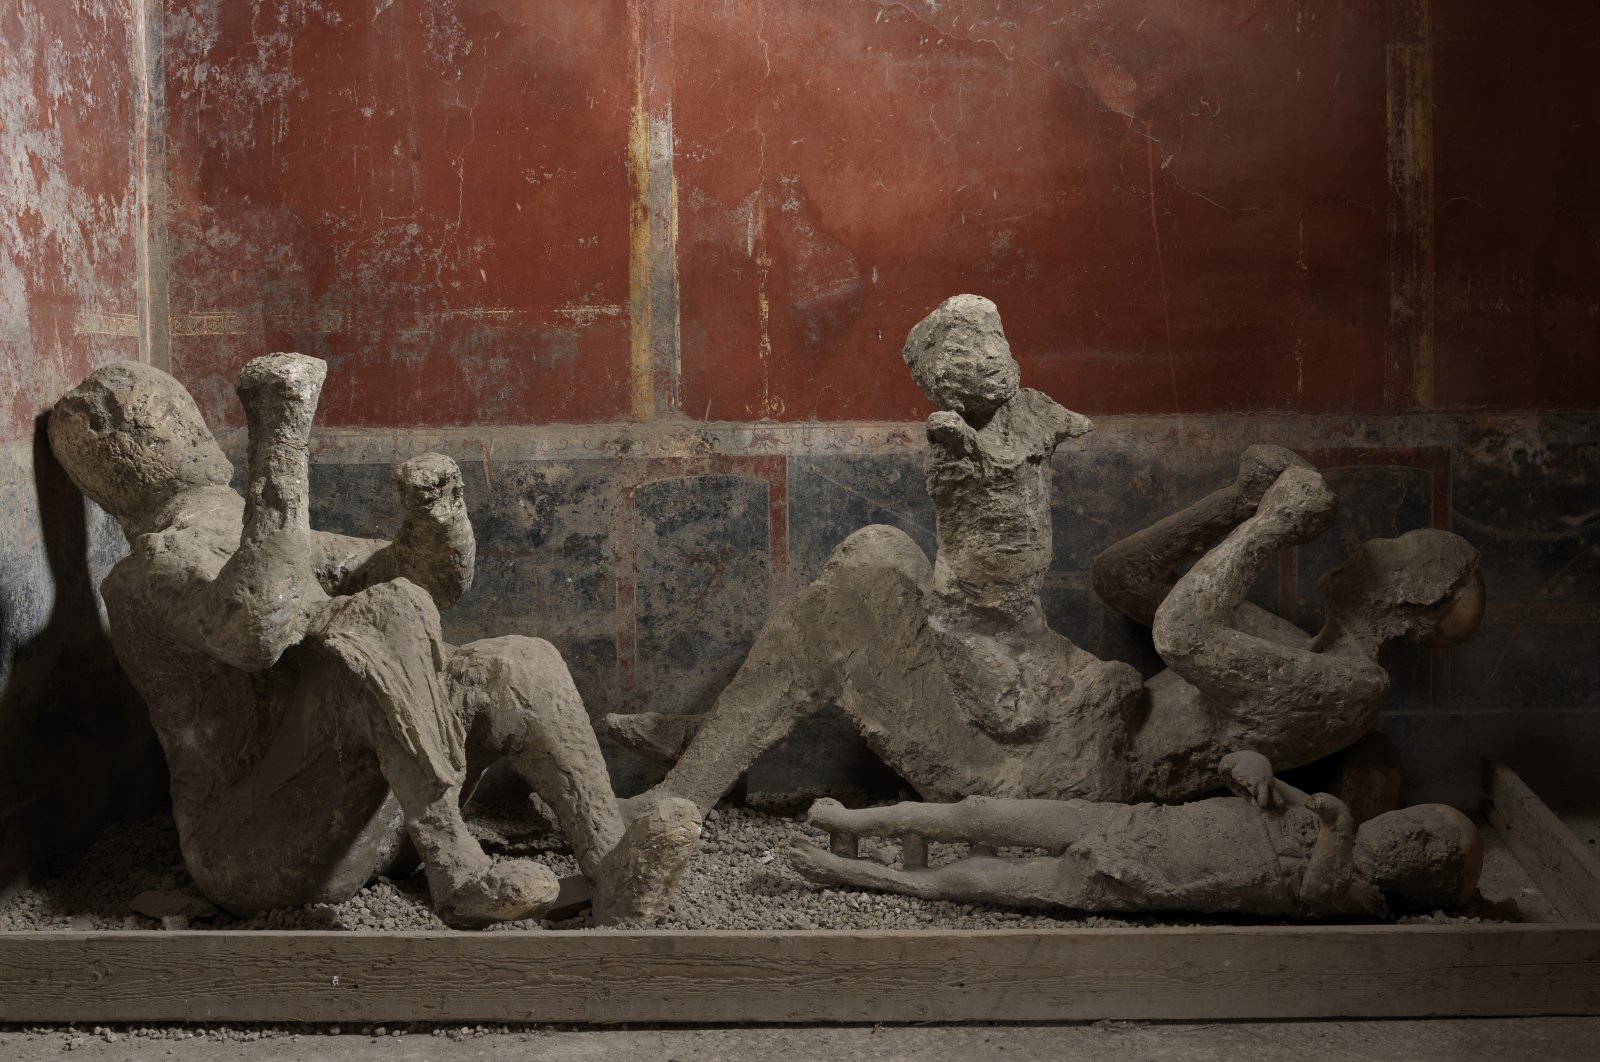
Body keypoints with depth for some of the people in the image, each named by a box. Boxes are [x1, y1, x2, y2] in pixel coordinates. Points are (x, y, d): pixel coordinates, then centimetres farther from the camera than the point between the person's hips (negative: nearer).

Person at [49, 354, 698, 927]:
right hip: (260, 852, -9)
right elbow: (254, 628, -33)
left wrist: (432, 509, -6)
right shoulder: (153, 574, -9)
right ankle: (456, 875, -28)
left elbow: (438, 577, 17)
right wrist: (278, 447, -33)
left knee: (514, 668, -5)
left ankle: (612, 872, -24)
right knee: (388, 611, -25)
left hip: (361, 824, 9)